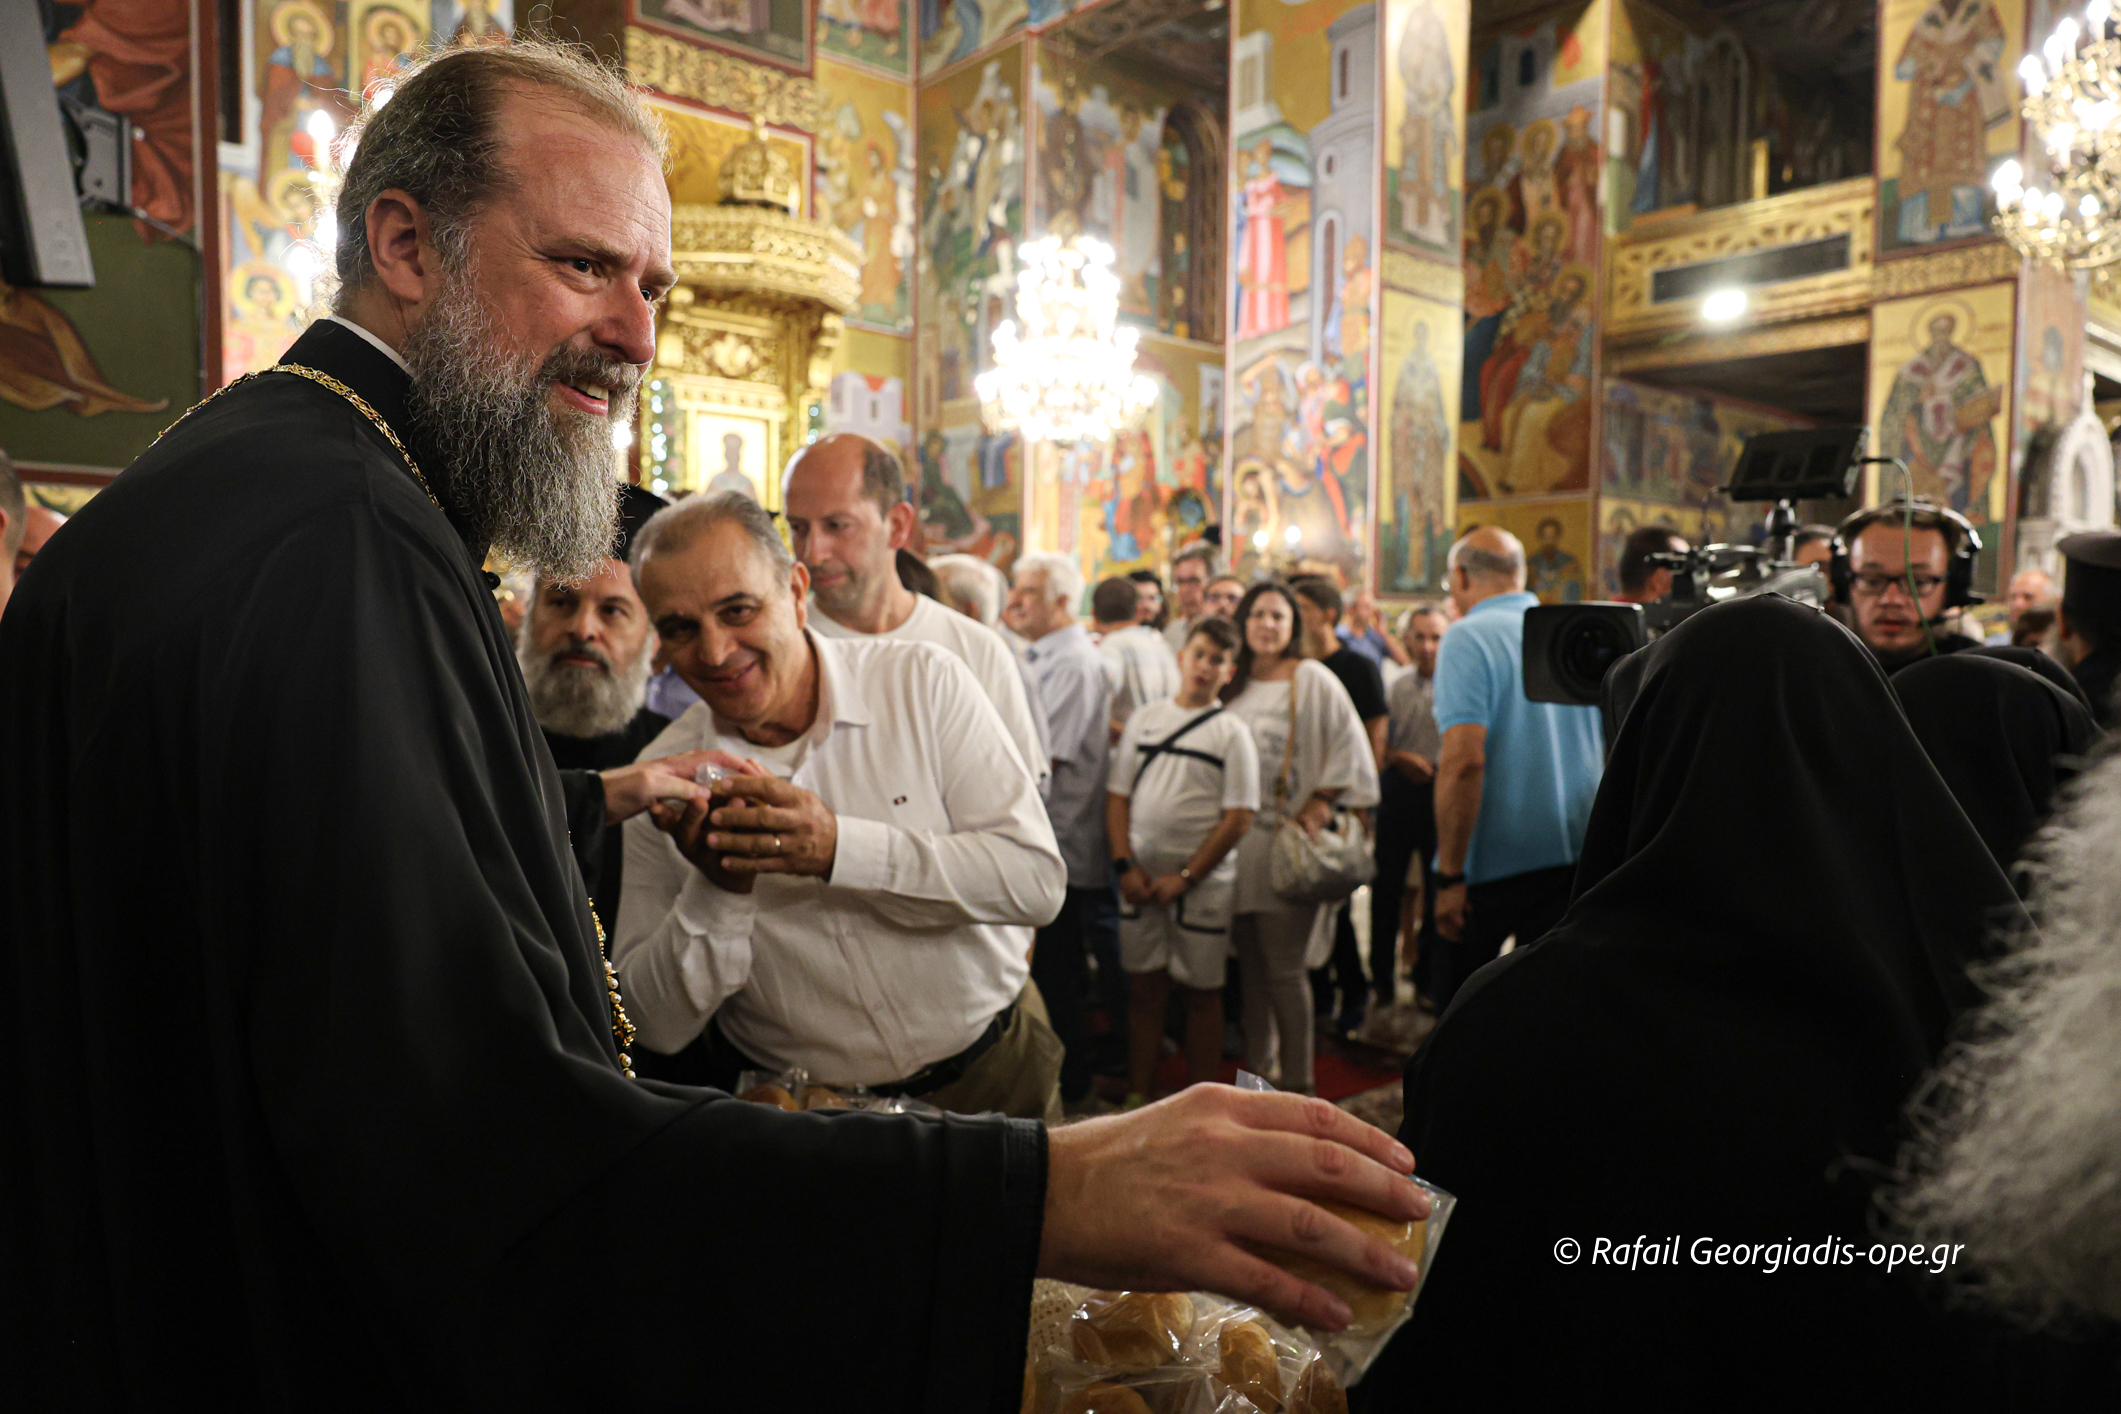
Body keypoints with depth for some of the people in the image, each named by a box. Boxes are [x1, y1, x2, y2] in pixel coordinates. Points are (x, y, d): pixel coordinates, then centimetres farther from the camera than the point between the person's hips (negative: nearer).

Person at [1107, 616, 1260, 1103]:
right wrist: (1126, 864, -5)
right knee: (1143, 989, 10)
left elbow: (1238, 818, -7)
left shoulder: (1232, 733, -2)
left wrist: (1185, 877, -12)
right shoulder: (1144, 718, 7)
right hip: (1140, 880, 3)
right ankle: (1137, 1096, 22)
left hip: (1202, 883, -3)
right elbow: (1117, 795, 7)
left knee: (1202, 992, 6)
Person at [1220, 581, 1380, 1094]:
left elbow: (1349, 753, -5)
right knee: (1250, 965, 11)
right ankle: (1256, 1067, 24)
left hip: (1286, 843, -5)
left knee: (1284, 970, -3)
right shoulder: (1233, 683, 12)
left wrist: (1316, 810, -10)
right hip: (1237, 838, 5)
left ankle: (1296, 1082, 10)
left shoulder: (1312, 680, -4)